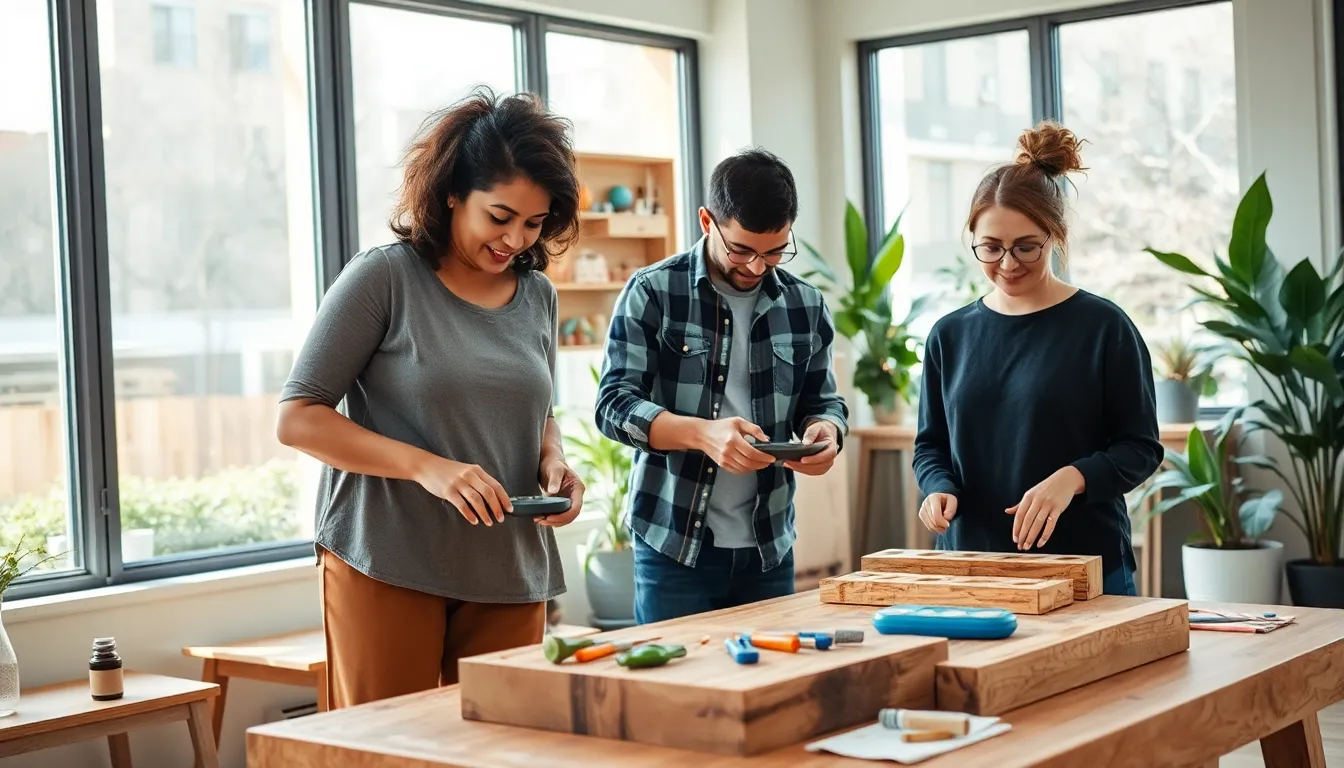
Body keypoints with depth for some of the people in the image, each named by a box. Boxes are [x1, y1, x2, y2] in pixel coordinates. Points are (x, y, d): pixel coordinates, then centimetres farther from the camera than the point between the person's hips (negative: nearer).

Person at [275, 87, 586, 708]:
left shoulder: (537, 296, 9)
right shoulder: (383, 277, -7)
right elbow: (298, 419, -9)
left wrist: (552, 461, 1)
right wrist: (427, 467, -20)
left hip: (507, 574, 4)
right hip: (386, 566, -4)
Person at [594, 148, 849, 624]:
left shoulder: (805, 306, 8)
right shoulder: (653, 293, -5)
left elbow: (822, 400, 17)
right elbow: (614, 404, -10)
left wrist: (825, 430, -9)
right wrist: (702, 433, -27)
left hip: (769, 549, 4)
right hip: (673, 546, -4)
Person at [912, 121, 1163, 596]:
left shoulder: (1103, 328, -5)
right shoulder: (950, 335, 6)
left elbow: (1141, 448, -4)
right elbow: (930, 444, 13)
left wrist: (1072, 478, -21)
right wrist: (940, 488, -8)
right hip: (969, 564, 3)